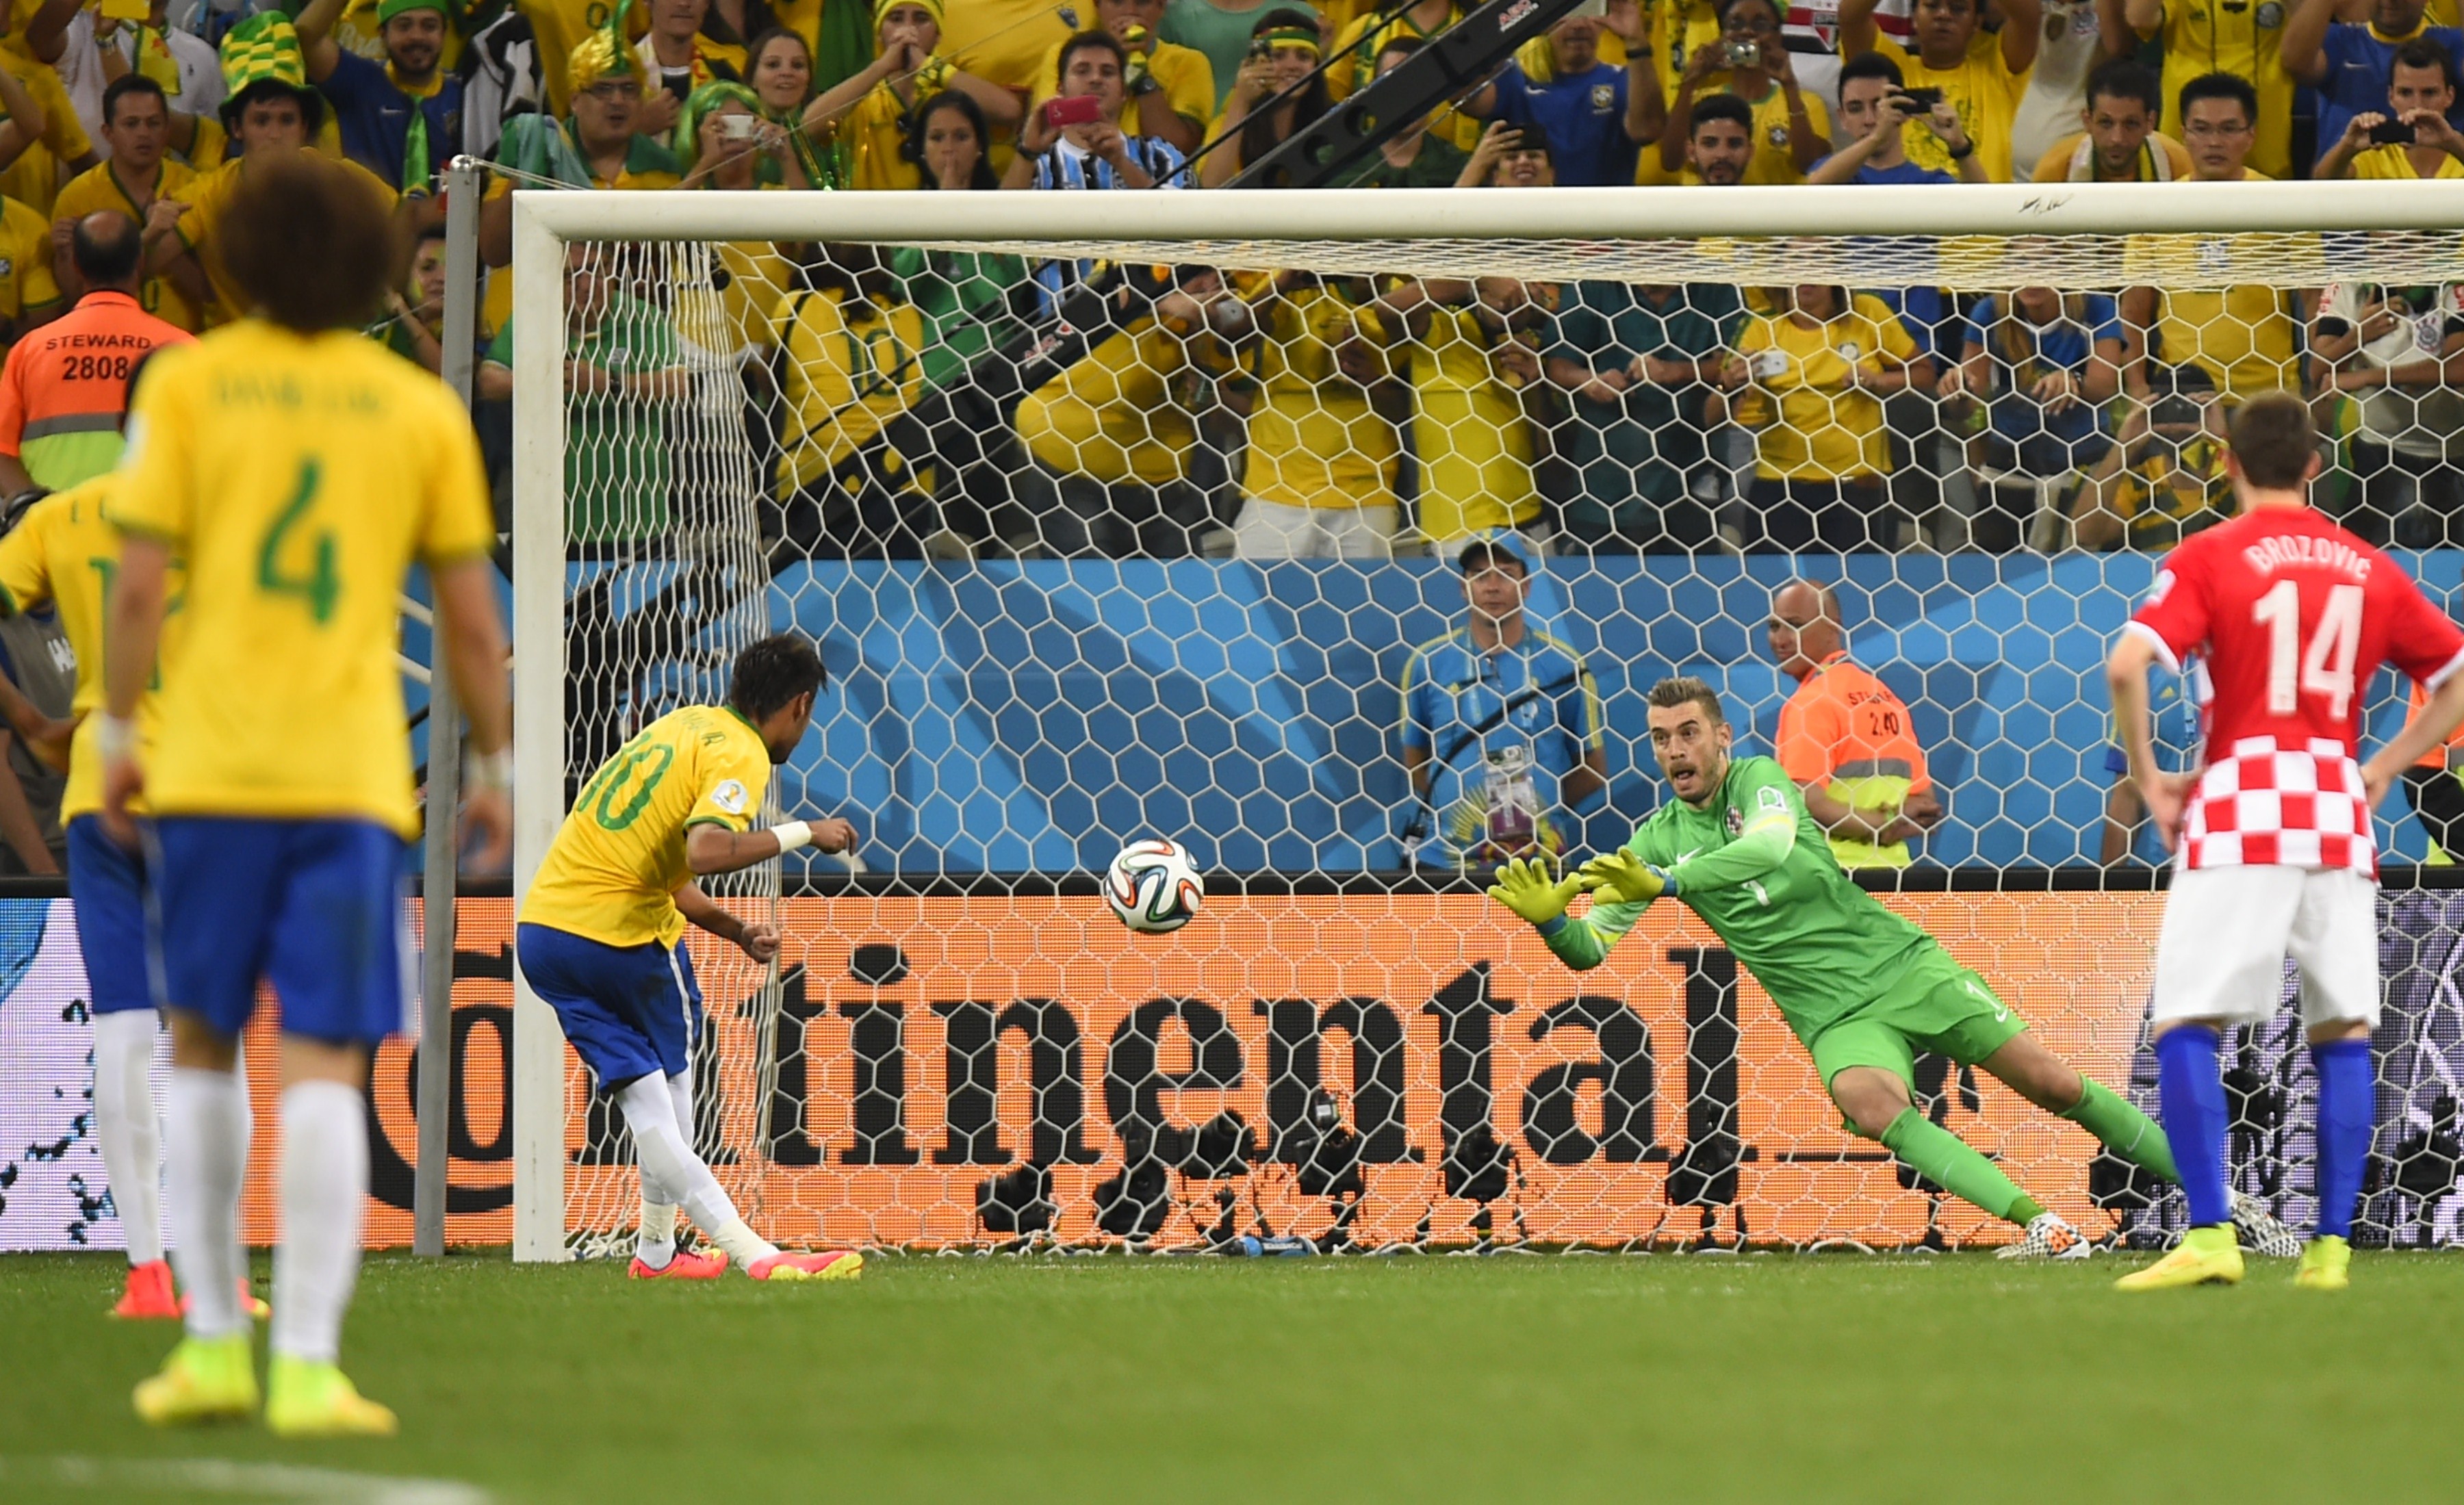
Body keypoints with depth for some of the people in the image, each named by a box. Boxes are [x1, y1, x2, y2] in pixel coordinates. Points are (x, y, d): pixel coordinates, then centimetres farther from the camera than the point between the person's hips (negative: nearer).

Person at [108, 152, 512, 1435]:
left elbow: (139, 583, -4)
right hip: (353, 774, 0)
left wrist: (116, 733, 6)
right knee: (324, 1071, -2)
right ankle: (307, 1366, -9)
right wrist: (492, 771, 17)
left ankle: (212, 1341, 11)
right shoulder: (423, 408, 5)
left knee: (200, 1047, 14)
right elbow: (471, 618, 7)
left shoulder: (185, 383, 1)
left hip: (209, 765, 0)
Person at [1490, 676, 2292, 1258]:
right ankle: (2047, 1230, -36)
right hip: (1837, 1017, 1)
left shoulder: (1760, 779, -6)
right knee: (1870, 1102, -32)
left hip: (1904, 965, -1)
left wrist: (1663, 883, -38)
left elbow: (1771, 846, -29)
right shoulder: (1657, 840, 4)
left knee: (2052, 1081, -5)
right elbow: (1590, 949, 1)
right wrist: (1549, 917, -22)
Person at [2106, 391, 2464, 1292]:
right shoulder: (2370, 569, 12)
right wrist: (2382, 771, 16)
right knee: (2343, 1033, 10)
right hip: (2339, 813, 4)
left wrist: (2147, 779, -3)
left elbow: (2128, 666, -15)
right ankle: (2331, 1245, 5)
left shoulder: (2209, 558, -1)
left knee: (2183, 1029, -1)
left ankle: (2210, 1236, -13)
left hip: (2238, 811, -4)